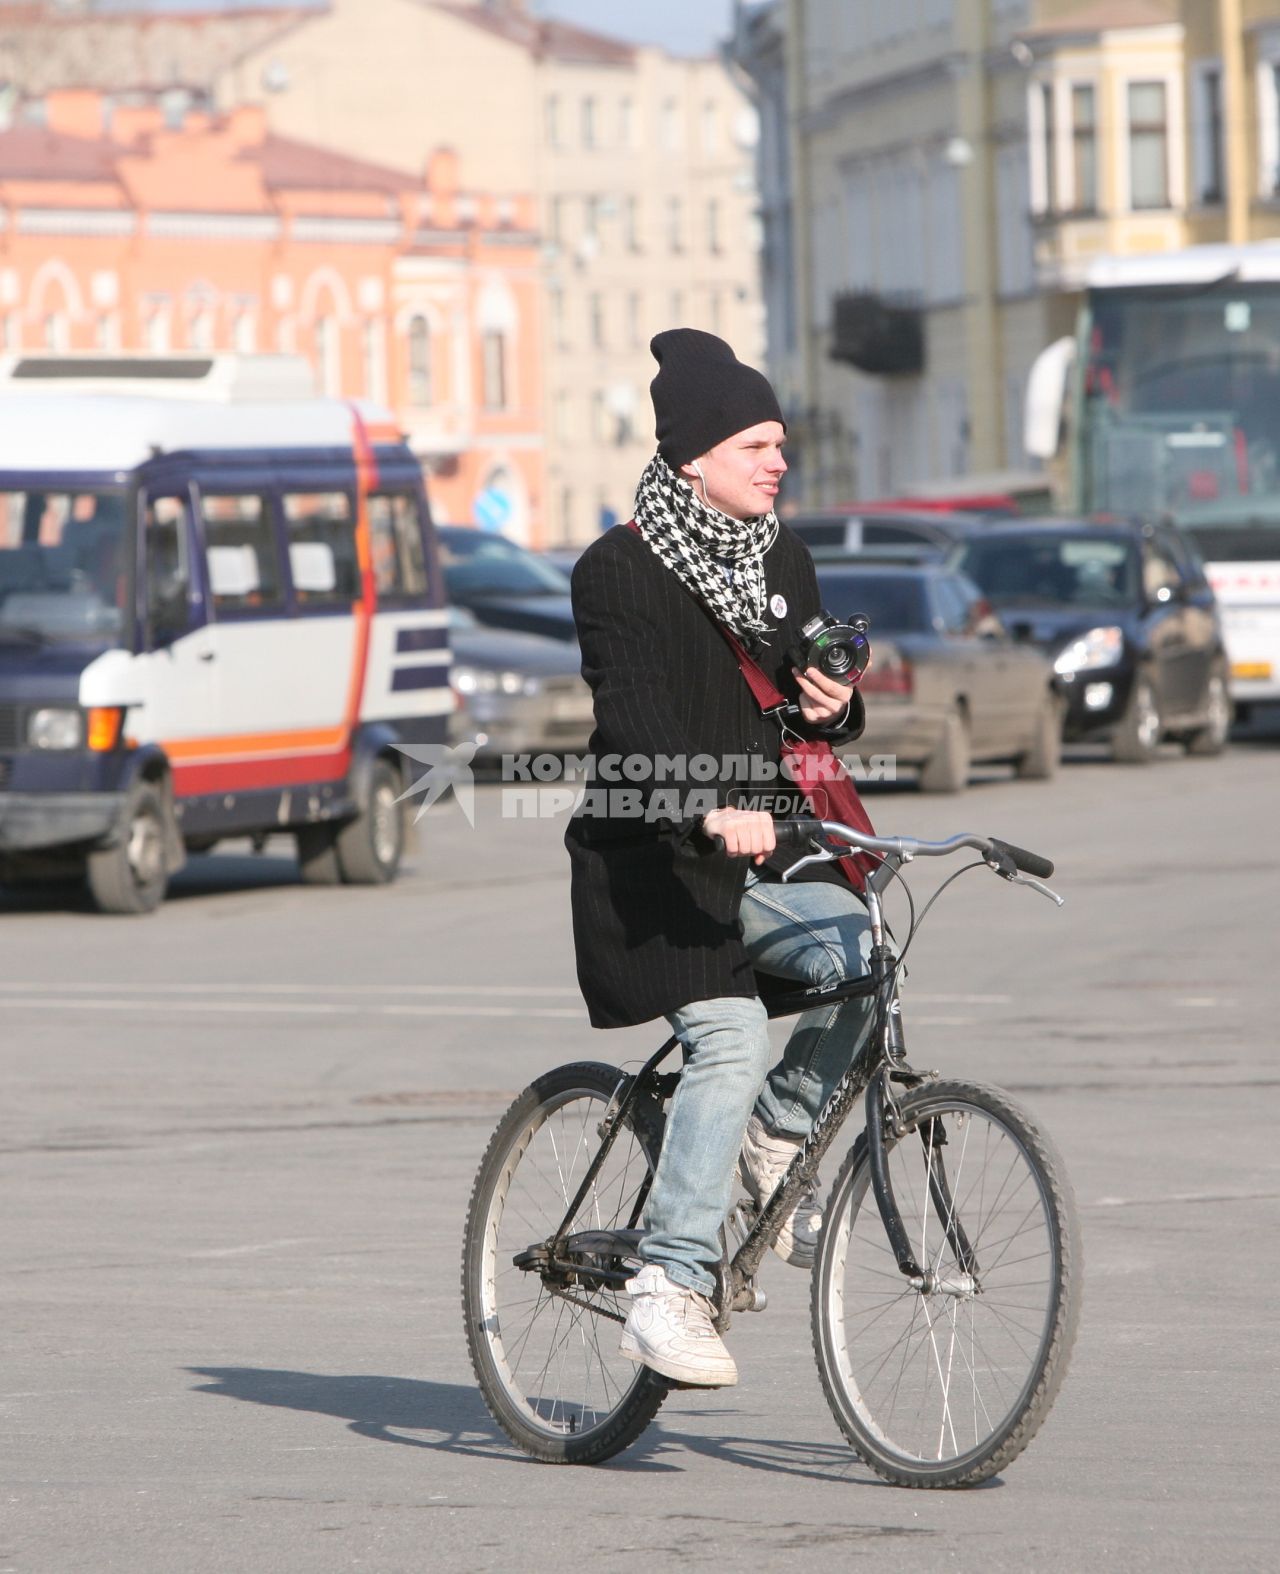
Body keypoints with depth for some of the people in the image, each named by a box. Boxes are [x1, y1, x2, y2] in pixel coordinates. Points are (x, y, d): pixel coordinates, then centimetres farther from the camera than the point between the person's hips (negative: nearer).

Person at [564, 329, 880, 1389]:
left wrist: (832, 707, -5)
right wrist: (711, 811, -37)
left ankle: (779, 1135, 4)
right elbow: (636, 721, -21)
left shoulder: (783, 563, 13)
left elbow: (807, 707, 20)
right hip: (654, 854, -6)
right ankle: (668, 1289, -18)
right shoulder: (618, 572, -8)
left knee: (854, 957, -22)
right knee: (729, 1042, -21)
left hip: (766, 845, 6)